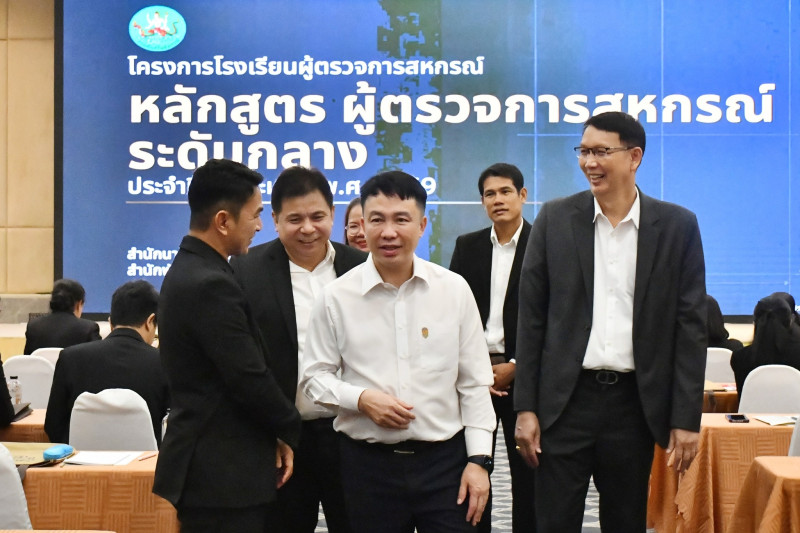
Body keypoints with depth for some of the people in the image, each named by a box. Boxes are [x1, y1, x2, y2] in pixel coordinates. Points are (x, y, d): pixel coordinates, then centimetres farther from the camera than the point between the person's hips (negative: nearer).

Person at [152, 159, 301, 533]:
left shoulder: (188, 270, 12)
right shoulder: (211, 285, -19)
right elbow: (250, 379, -20)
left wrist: (275, 431, 7)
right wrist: (288, 431, -4)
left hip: (209, 468, 10)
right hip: (223, 475, -10)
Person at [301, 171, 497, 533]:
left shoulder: (454, 289, 1)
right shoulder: (336, 296, 0)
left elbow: (474, 383, 4)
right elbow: (315, 376, 6)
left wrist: (479, 459, 0)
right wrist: (361, 398, -12)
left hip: (444, 460, 0)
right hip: (368, 463, 0)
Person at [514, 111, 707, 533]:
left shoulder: (677, 226, 1)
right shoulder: (556, 219, 2)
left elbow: (691, 325, 1)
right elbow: (531, 319, 3)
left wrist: (687, 418, -4)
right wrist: (525, 407, -2)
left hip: (635, 402, 0)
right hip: (565, 399, 0)